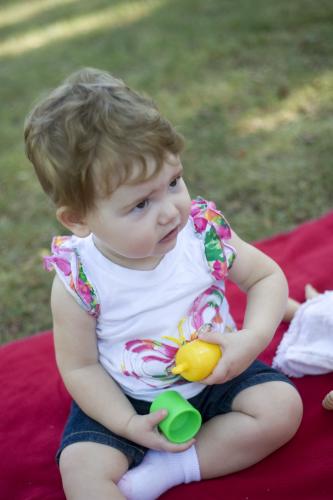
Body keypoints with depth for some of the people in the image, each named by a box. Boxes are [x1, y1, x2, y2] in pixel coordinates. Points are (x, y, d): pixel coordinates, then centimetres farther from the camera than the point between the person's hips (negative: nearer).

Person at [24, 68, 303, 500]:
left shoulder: (203, 230, -18)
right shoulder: (78, 280, -21)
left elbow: (267, 276, -3)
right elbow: (79, 366, -10)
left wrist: (253, 338, -21)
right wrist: (130, 425, -20)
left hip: (215, 378, 2)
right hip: (126, 398, -2)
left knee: (282, 406, -18)